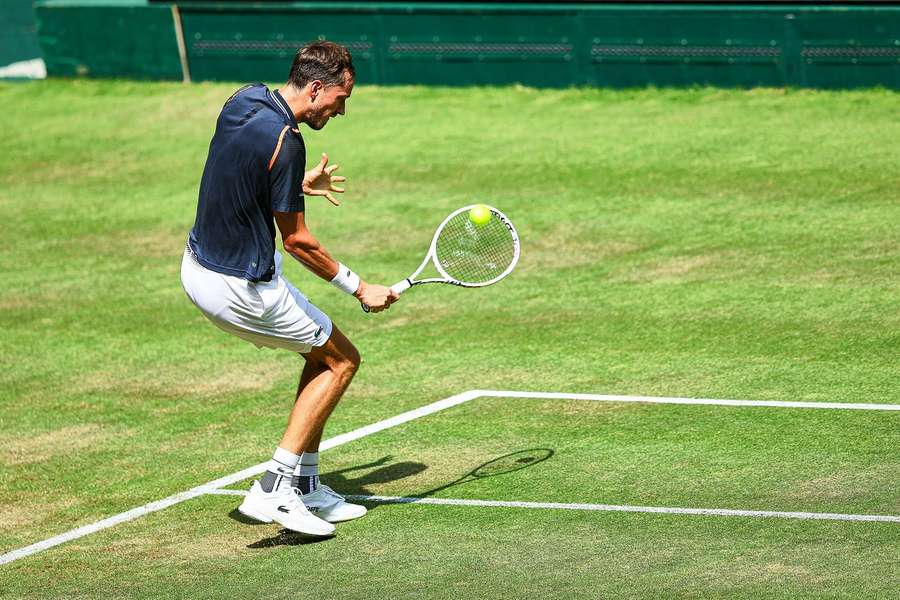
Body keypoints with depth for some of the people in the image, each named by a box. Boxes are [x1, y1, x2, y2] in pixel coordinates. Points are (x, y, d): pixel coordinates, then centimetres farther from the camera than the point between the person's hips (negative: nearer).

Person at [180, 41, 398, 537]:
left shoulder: (246, 98, 2)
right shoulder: (285, 142, -25)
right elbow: (297, 241, -17)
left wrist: (299, 184, 26)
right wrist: (360, 288, -8)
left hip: (197, 267, 9)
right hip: (240, 289, -9)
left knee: (323, 353, 20)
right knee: (342, 360, 7)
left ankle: (305, 486, 19)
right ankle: (273, 490, -1)